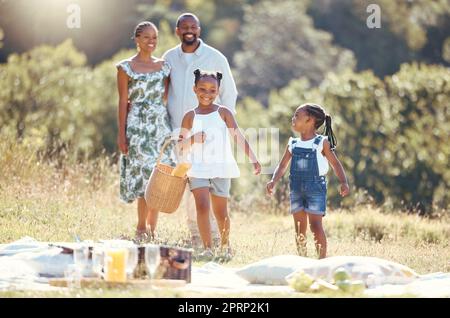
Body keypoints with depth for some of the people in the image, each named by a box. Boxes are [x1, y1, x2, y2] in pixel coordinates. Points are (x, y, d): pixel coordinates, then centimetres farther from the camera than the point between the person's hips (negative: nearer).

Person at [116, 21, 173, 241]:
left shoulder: (164, 66, 12)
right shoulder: (126, 67, 1)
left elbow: (167, 98, 14)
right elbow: (123, 101, 0)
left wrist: (172, 128, 8)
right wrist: (121, 133, -4)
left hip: (161, 124, 4)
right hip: (137, 126, -4)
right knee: (146, 175, -12)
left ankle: (151, 229, 9)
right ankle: (141, 229, -2)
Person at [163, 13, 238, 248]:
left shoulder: (215, 58, 0)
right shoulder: (169, 58, 8)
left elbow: (229, 93, 5)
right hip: (178, 131, 4)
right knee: (187, 184, 5)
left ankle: (214, 237, -10)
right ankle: (195, 235, 12)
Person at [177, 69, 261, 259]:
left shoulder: (223, 113, 1)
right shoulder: (190, 116, 3)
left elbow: (239, 137, -4)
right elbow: (180, 147, 6)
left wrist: (254, 160, -12)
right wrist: (192, 140, -15)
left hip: (221, 169, 0)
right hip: (198, 168, 0)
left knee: (220, 211, 6)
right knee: (202, 206, -16)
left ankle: (225, 246, 29)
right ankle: (207, 249, -10)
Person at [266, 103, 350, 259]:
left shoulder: (322, 143, -2)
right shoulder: (293, 144, 10)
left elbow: (335, 164, -1)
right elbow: (282, 166, 10)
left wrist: (344, 183, -16)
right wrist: (273, 181, -8)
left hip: (316, 187, -5)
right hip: (297, 189, 5)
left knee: (315, 225, -11)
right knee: (299, 228, 8)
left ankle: (322, 259, -6)